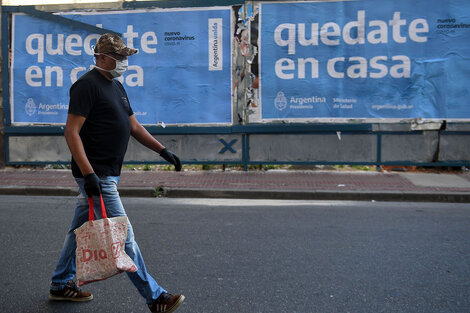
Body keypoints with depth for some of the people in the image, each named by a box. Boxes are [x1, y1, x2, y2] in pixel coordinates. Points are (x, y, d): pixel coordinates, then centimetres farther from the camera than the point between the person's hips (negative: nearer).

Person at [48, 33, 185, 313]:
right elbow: (72, 131, -18)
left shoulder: (117, 86, 17)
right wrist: (88, 173, -25)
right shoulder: (87, 85, -13)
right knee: (123, 236, -6)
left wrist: (163, 151, 14)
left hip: (107, 173, 10)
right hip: (96, 176, -10)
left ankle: (61, 285, 33)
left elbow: (134, 126, 22)